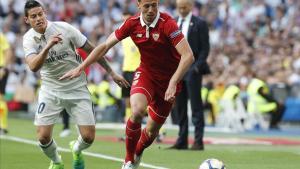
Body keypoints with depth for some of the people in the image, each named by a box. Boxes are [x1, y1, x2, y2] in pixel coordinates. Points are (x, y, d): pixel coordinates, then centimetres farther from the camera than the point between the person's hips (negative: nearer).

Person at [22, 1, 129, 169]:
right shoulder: (29, 39, -9)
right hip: (50, 90, 1)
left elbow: (91, 49, -3)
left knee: (88, 137, -7)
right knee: (43, 137, -11)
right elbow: (33, 66, -27)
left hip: (77, 88, -1)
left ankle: (76, 150, 30)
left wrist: (111, 72, 2)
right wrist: (48, 46, -41)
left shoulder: (64, 28, -13)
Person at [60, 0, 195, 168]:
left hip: (168, 80, -2)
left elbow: (188, 56, -30)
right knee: (137, 111, -28)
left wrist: (173, 83, -37)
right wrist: (81, 68, -5)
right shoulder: (133, 23, -12)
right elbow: (105, 46, -2)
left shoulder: (167, 24, -24)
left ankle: (138, 154, 41)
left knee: (152, 130, 4)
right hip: (145, 73, 2)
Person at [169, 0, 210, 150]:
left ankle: (198, 141, -4)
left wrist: (197, 66, -14)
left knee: (196, 106, -5)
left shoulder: (199, 24, -2)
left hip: (192, 70, -5)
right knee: (179, 107, 6)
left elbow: (205, 48, -5)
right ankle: (182, 141, 11)